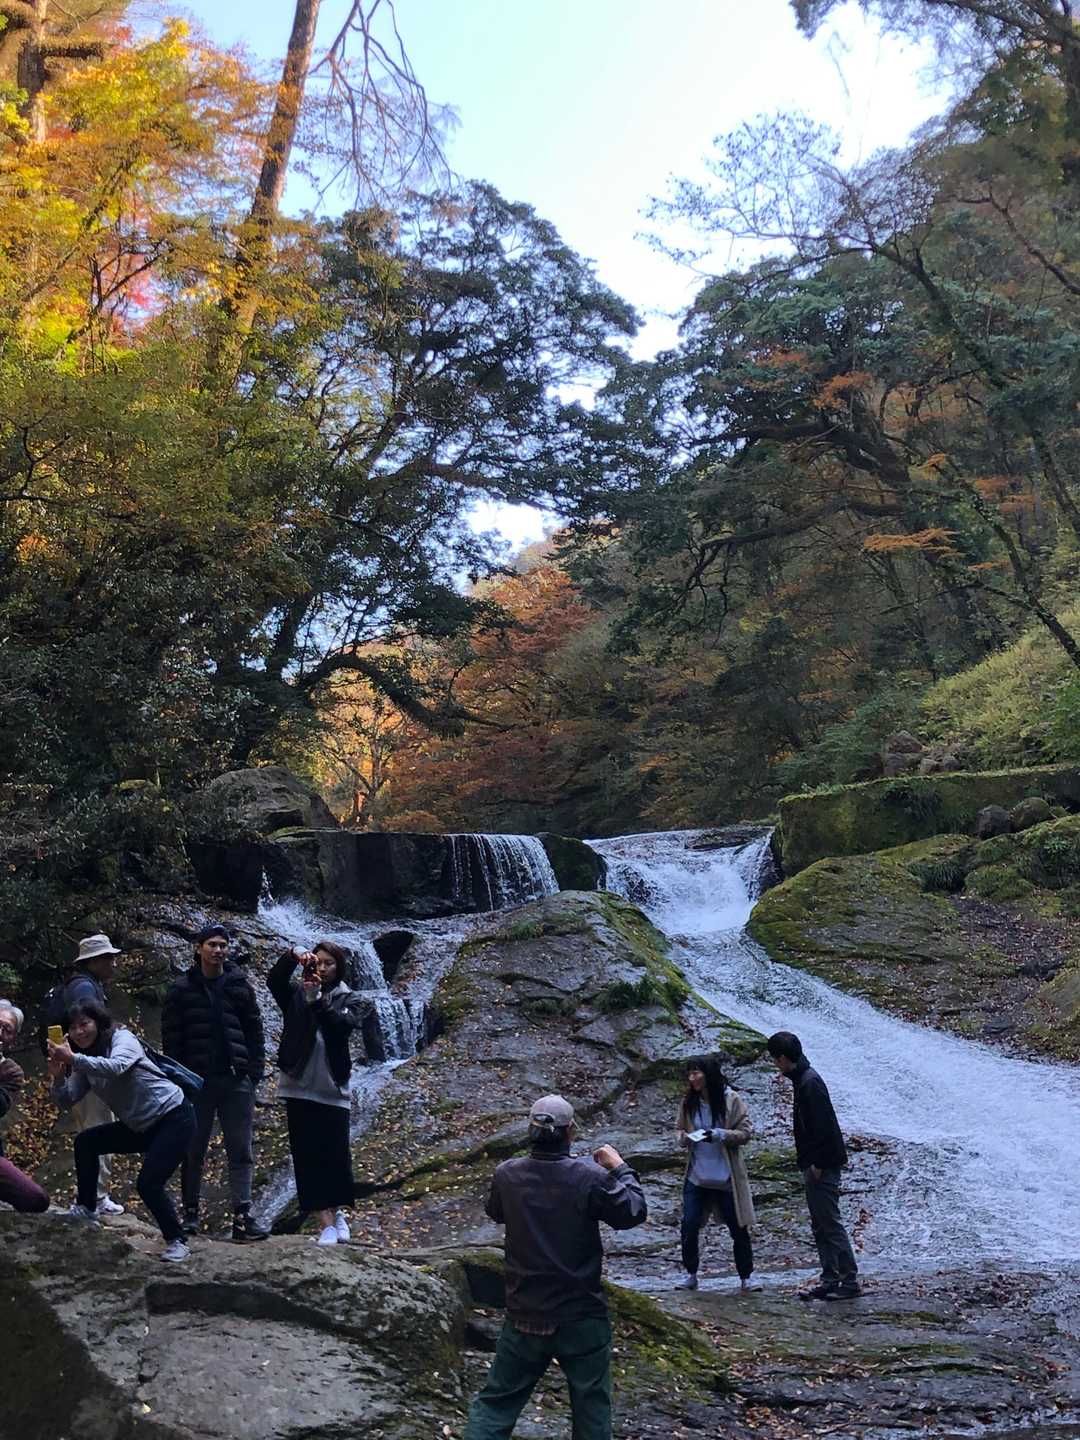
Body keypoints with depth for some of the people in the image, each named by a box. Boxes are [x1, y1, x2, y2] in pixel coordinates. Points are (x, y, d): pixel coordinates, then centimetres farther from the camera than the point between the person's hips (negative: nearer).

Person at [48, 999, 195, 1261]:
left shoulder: (122, 1038, -14)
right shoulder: (87, 1062, 7)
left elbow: (115, 1067, -36)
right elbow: (68, 1101, -2)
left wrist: (73, 1059, -42)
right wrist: (58, 1076, -19)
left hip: (174, 1118, -8)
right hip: (141, 1127, 9)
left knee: (148, 1183, -19)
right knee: (85, 1142, 4)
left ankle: (176, 1242, -3)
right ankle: (87, 1210, 16)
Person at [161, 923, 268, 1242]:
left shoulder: (240, 985, 5)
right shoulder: (182, 989, 1)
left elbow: (254, 1030, 7)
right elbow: (171, 1036, 1)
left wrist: (255, 1070, -1)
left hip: (237, 1080, 1)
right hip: (197, 1080, -1)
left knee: (240, 1151, 1)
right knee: (193, 1152, 9)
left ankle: (242, 1217, 2)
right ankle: (190, 1213, 21)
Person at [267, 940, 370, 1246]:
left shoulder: (349, 1000, 5)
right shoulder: (296, 992, 7)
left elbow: (345, 1024, -15)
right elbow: (273, 981, -13)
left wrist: (317, 1000, -28)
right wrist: (292, 957, -30)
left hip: (333, 1090, -1)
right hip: (299, 1088, 1)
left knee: (336, 1157, 3)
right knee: (307, 1157, 0)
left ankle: (337, 1211, 26)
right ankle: (326, 1222, 6)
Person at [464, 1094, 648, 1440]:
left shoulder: (506, 1174, -9)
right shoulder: (590, 1177, -19)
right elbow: (634, 1213, -5)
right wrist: (620, 1168, 8)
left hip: (524, 1317, 2)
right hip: (581, 1319, -2)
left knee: (495, 1403, 14)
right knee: (592, 1409, 14)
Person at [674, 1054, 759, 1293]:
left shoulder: (732, 1100, -11)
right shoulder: (688, 1102, 0)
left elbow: (746, 1132, -10)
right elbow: (681, 1129, 13)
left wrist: (720, 1134, -24)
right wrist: (684, 1137, -11)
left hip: (726, 1177, -3)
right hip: (697, 1175, 3)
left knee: (738, 1229, 6)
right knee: (688, 1226, -1)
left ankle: (745, 1278, 22)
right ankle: (690, 1275, 18)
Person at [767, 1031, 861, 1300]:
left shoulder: (810, 1083, -19)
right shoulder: (803, 1079, 12)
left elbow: (823, 1127, -23)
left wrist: (817, 1164, -19)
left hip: (822, 1167, -10)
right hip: (815, 1166, 10)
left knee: (830, 1224, -3)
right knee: (820, 1225, 14)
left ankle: (850, 1281, 4)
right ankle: (830, 1280, 21)